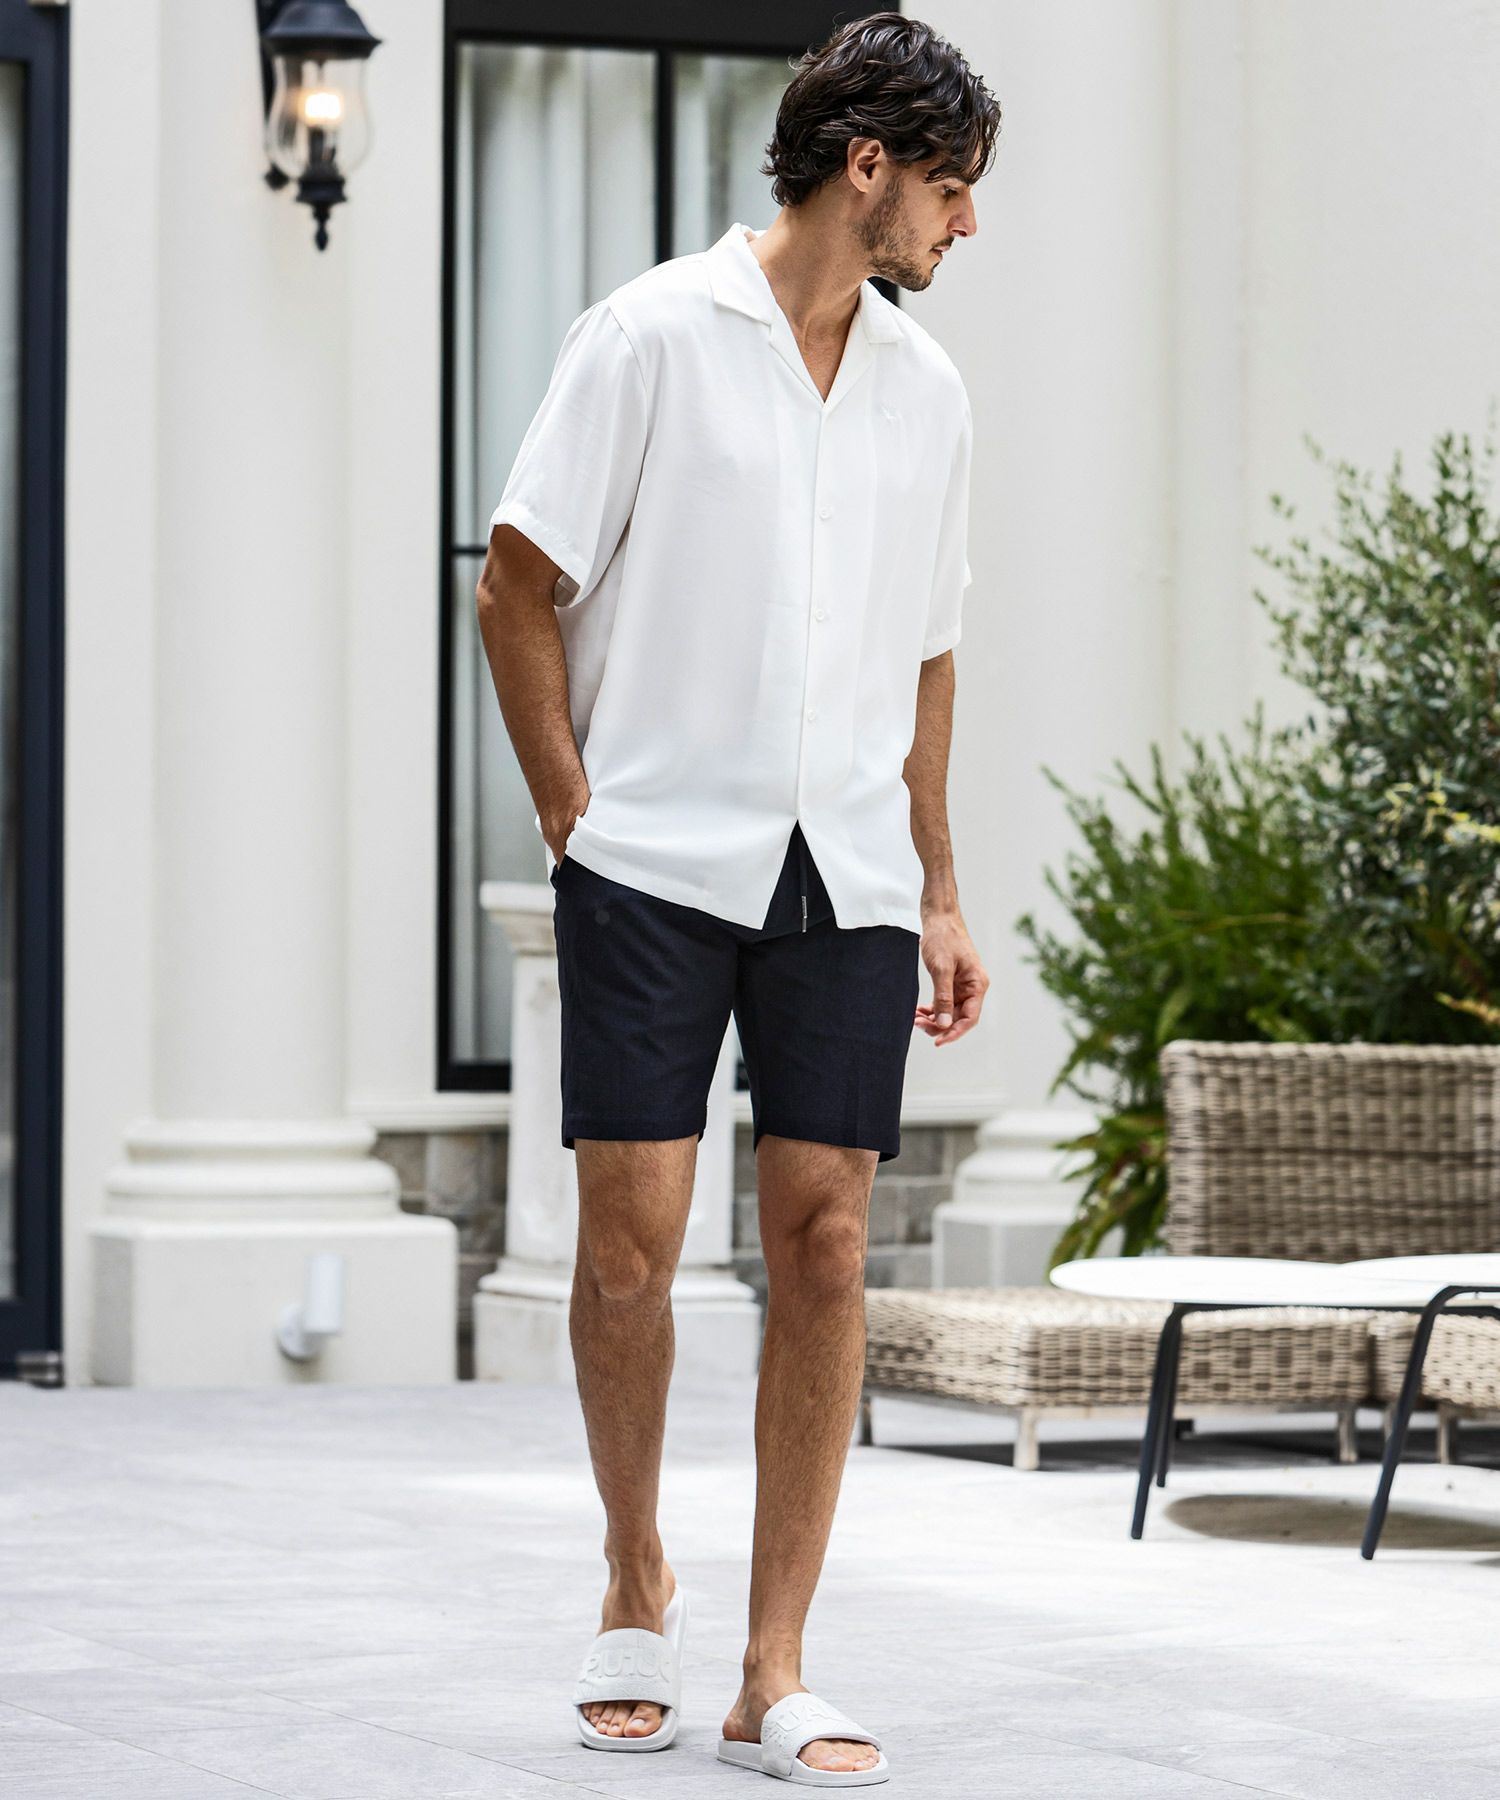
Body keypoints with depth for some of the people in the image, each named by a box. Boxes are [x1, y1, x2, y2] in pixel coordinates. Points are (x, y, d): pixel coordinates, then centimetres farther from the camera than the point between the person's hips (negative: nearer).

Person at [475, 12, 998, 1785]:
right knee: (629, 1238, -5)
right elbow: (517, 585, -1)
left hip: (846, 878, 4)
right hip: (657, 859, -4)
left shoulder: (925, 389, 14)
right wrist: (572, 814, -5)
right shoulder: (652, 336, -2)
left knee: (823, 1248, -3)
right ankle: (637, 1586, 19)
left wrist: (939, 887, 16)